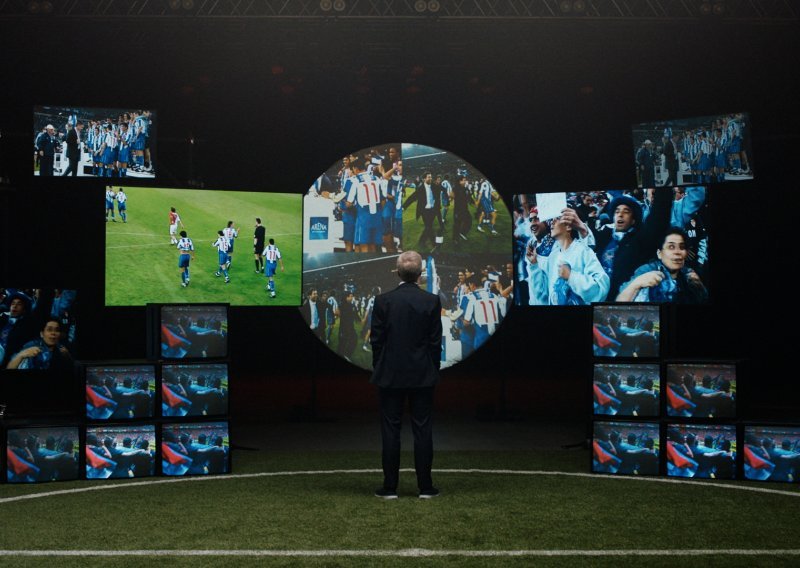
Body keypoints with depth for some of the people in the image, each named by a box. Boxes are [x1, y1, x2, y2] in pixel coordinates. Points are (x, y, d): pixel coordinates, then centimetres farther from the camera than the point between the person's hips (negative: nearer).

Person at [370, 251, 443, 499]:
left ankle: (390, 487, 7)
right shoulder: (432, 301, -4)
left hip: (390, 376, 0)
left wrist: (379, 369, 9)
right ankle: (425, 487, 9)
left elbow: (376, 340, -2)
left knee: (391, 430, 5)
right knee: (423, 430, 5)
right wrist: (433, 371, 9)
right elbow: (436, 341, -1)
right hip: (423, 376, 1)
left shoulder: (383, 300, -5)